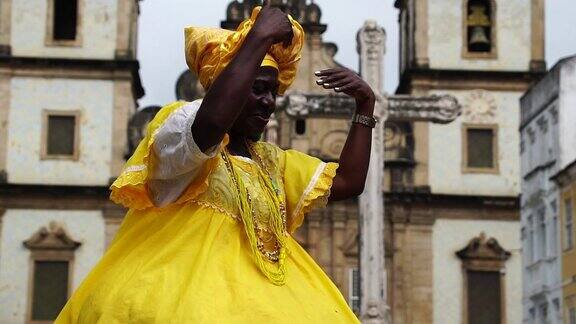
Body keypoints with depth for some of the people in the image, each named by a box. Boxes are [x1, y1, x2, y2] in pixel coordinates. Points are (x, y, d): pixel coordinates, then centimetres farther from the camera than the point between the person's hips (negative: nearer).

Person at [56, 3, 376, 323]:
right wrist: (260, 37, -16)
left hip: (259, 296, 7)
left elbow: (347, 182, 19)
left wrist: (365, 105, 13)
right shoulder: (180, 123, 1)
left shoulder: (271, 161, 22)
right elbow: (212, 121, -23)